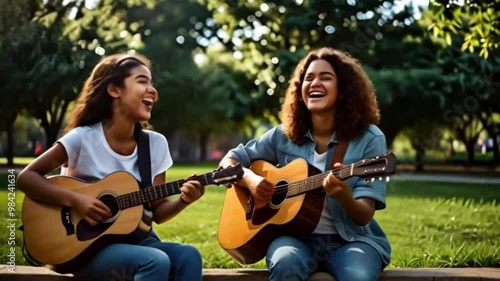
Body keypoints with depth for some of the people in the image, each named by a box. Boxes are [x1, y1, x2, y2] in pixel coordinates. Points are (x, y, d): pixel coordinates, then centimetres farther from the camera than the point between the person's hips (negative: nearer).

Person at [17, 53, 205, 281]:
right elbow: (26, 177, -8)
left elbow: (157, 211, 7)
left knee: (188, 256, -25)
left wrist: (182, 201, -14)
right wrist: (75, 200, -20)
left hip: (137, 239, 5)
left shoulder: (156, 144, 4)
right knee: (156, 262, -32)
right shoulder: (84, 138, -10)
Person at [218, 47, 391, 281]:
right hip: (297, 237, 2)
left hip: (351, 239, -2)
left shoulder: (369, 139, -5)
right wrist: (250, 179, -9)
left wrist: (343, 195, -32)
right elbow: (229, 161, 13)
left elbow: (364, 216, -9)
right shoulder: (284, 135, 4)